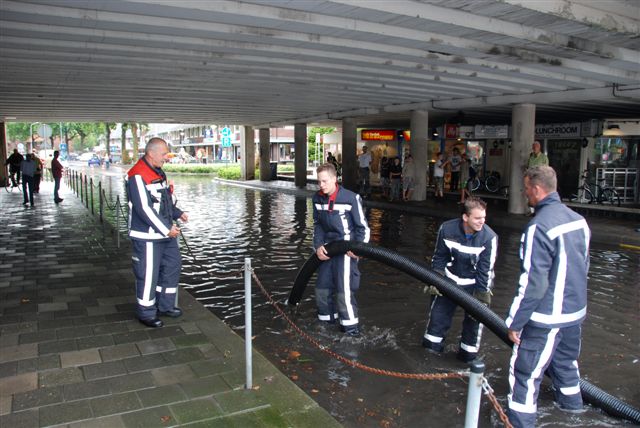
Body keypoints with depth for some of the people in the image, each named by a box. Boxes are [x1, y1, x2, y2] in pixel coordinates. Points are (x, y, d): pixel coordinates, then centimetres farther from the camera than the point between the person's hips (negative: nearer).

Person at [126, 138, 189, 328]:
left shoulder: (158, 172, 12)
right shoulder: (137, 176, -19)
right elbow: (144, 209, -24)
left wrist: (178, 213, 13)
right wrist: (166, 229, -20)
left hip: (165, 233, 10)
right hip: (147, 237, -10)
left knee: (172, 266, 18)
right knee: (148, 274, 0)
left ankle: (165, 306, 33)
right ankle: (146, 313, 17)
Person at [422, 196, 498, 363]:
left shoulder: (489, 237, -25)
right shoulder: (447, 229, -19)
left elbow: (486, 270, -19)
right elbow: (439, 257, -3)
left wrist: (480, 299, -17)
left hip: (474, 285, -2)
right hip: (450, 280, 2)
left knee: (474, 318, 3)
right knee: (438, 312, 9)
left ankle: (468, 353, 26)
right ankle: (432, 346, 33)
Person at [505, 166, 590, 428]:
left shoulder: (539, 227, -24)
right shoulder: (578, 219, 2)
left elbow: (532, 283, -25)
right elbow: (583, 266, 14)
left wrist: (515, 322, -15)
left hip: (546, 318, -8)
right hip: (575, 311, 9)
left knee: (525, 372, 3)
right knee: (565, 360, 30)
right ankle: (571, 402, 51)